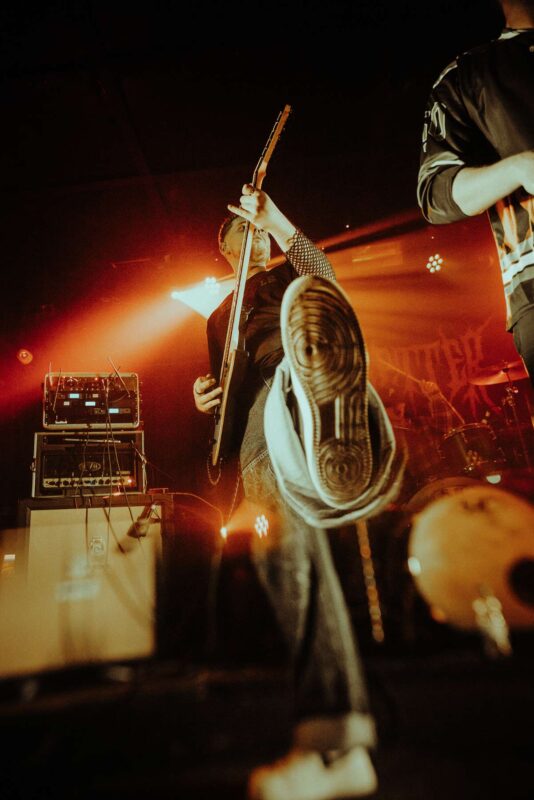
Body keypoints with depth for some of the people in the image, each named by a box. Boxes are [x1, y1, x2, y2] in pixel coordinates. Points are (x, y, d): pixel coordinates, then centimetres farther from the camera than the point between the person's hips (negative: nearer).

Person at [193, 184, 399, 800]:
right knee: (283, 548, -16)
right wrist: (207, 401, 8)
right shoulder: (219, 318, 37)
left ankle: (341, 440, -62)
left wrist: (274, 218, -3)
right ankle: (334, 744, -14)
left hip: (301, 383, -3)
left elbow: (323, 274, 3)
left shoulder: (293, 280, 28)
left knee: (305, 302, -33)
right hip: (259, 436, 3)